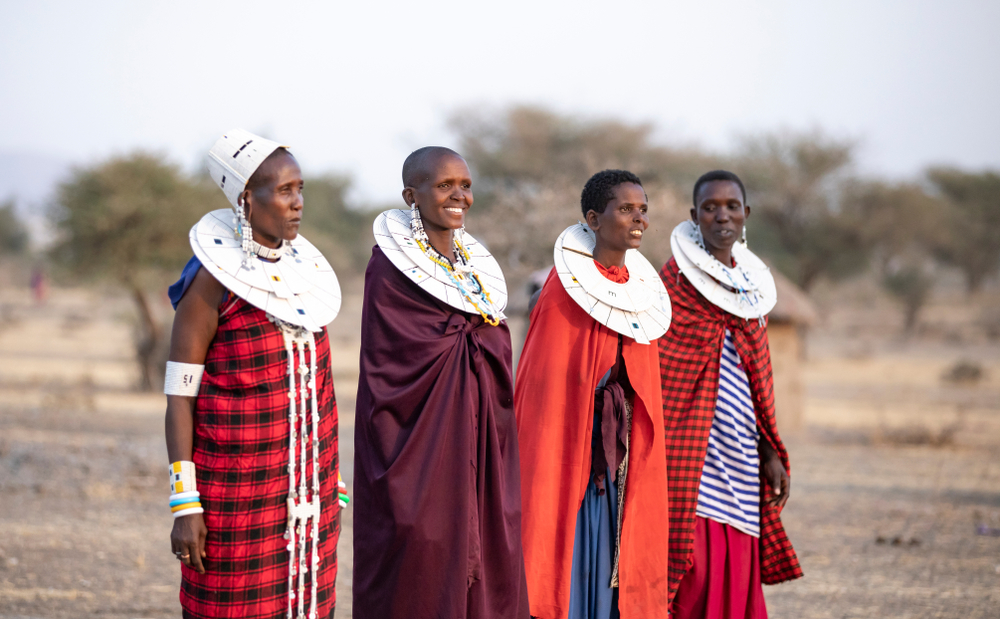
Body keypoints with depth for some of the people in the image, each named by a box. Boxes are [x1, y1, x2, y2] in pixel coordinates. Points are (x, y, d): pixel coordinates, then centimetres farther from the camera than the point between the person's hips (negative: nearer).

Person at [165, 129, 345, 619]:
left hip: (303, 486, 6)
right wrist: (183, 504, -15)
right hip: (235, 487, -6)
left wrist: (333, 484, 13)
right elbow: (178, 396, -10)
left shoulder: (303, 271, 8)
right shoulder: (212, 281, -11)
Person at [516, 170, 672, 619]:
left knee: (611, 560, 6)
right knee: (566, 554, -6)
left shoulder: (643, 290, 11)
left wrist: (639, 458, 12)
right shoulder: (567, 282, -8)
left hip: (620, 448, 6)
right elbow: (543, 378, -10)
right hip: (568, 443, -6)